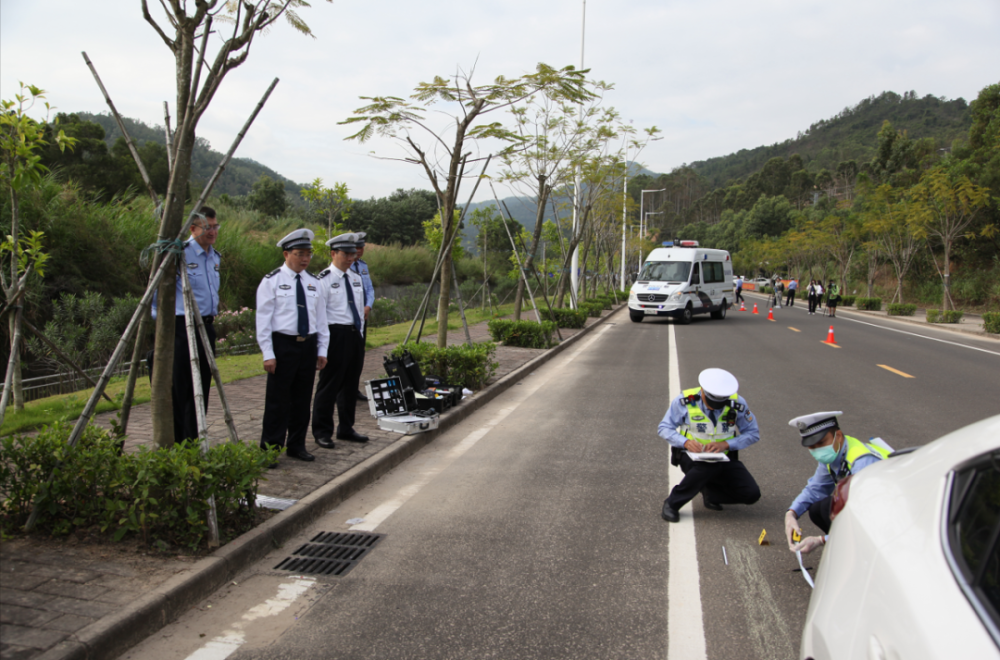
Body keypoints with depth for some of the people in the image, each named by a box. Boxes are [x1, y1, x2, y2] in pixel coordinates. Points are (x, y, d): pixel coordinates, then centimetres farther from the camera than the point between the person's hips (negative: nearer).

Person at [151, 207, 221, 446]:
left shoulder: (215, 257, 13)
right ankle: (178, 443, 5)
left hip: (207, 327, 8)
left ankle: (194, 441, 20)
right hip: (184, 327, -7)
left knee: (202, 387, 11)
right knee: (182, 388, -3)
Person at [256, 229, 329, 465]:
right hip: (283, 344, -5)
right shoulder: (272, 281, -3)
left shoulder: (313, 282, 11)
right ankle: (270, 450, 9)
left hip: (308, 344, 5)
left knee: (303, 399, 11)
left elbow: (321, 317, 14)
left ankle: (297, 446, 23)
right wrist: (268, 354, -12)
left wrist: (322, 350, 9)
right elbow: (263, 319, -6)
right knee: (277, 400, -1)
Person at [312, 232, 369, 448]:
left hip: (355, 335, 7)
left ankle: (346, 428, 26)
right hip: (336, 334, -7)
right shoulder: (324, 279, -8)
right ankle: (322, 431, 10)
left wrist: (360, 335, 15)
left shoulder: (356, 278, 14)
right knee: (329, 385, -1)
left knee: (351, 385, 14)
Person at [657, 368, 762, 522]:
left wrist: (726, 444, -20)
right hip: (693, 456, -3)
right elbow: (664, 428, -8)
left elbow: (753, 433, -2)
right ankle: (672, 504, -18)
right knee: (707, 466, -39)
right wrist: (686, 442, -27)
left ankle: (710, 492, 14)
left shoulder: (737, 403, -11)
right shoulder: (685, 400, -16)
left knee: (751, 494, -15)